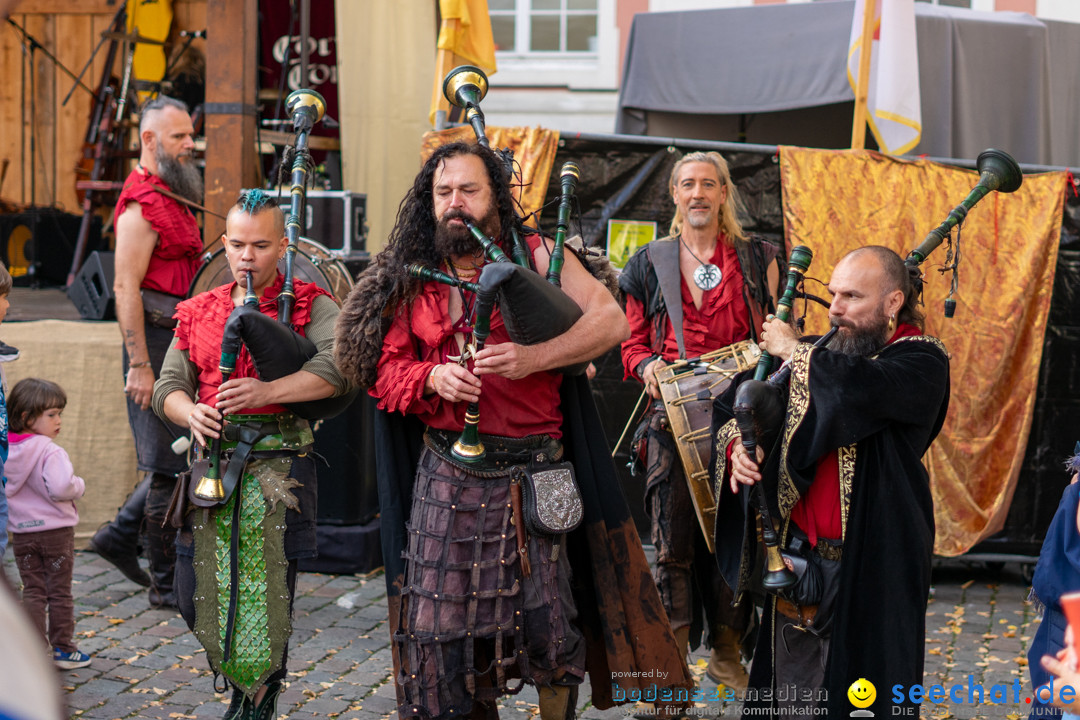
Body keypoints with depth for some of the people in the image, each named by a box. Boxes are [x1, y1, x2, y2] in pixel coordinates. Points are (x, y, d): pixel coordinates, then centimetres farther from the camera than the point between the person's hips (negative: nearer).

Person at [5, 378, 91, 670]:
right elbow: (61, 487, -29)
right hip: (56, 529, -5)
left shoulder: (8, 451, 1)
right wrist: (79, 486, -11)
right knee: (60, 592, 6)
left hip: (22, 531, 5)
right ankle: (62, 648, 13)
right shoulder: (51, 452, -20)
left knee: (32, 591, 11)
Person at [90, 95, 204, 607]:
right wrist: (139, 365, -23)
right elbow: (125, 288, -19)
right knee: (167, 464, -3)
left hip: (182, 342, 10)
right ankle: (166, 583, 5)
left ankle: (119, 536, 23)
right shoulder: (142, 205, -13)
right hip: (155, 341, -10)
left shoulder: (173, 197, 17)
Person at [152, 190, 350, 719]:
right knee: (196, 593, 4)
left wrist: (268, 391, -26)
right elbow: (169, 387, 13)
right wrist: (191, 412, -11)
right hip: (212, 460, 4)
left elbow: (340, 367, -16)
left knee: (268, 593, -3)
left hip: (278, 465, -4)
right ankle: (242, 677, 31)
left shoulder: (311, 306, 2)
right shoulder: (198, 312, 16)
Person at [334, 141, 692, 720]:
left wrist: (533, 357, -20)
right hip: (447, 473, 3)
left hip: (534, 474, -2)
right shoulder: (413, 280, 11)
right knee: (444, 623, 3)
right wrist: (433, 378, -12)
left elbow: (611, 320, -7)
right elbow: (386, 370, 10)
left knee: (548, 622, -5)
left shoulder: (535, 255, 3)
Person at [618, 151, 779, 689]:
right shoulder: (650, 263, 12)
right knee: (673, 539, -3)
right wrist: (648, 366, -8)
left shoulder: (756, 260, 11)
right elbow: (633, 342, 14)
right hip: (673, 414, 0)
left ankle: (727, 653, 15)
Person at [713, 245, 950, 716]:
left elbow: (858, 386, -29)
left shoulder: (921, 362, -8)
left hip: (869, 566, -5)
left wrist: (792, 351, -12)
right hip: (798, 557, 5)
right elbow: (736, 403, 15)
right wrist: (737, 444, -7)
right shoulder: (824, 355, 8)